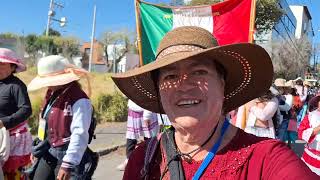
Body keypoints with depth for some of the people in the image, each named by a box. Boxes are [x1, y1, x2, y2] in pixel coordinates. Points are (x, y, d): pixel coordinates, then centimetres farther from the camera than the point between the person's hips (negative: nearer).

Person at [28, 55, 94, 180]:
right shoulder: (52, 94, 8)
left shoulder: (79, 100, -20)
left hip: (67, 154, -9)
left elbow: (80, 135, -26)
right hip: (49, 153, 9)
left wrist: (68, 164, -28)